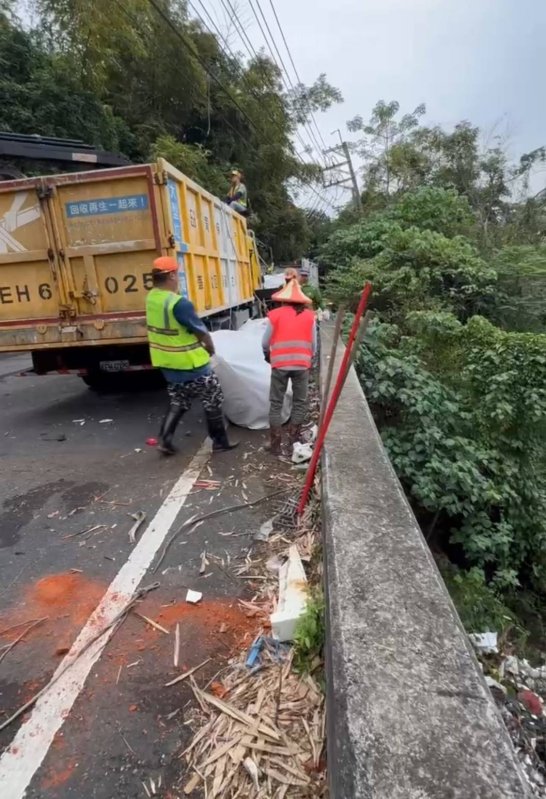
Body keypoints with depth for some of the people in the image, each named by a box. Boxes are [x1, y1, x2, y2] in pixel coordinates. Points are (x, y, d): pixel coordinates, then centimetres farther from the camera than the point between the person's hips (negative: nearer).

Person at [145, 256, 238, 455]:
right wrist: (211, 349, 0)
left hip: (167, 362, 8)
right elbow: (202, 332, -17)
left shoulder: (151, 298, 0)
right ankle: (219, 440, 18)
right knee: (213, 399, 8)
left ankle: (165, 439, 16)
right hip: (189, 363, -8)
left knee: (178, 401, 22)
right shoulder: (179, 304, -26)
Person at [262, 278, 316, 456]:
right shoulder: (309, 315, 6)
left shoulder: (275, 314, 2)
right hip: (302, 364, 1)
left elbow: (265, 342, 4)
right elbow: (313, 344, 7)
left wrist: (268, 356, 24)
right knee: (300, 403, 14)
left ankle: (276, 445, 12)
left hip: (280, 364, -1)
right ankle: (294, 441, 18)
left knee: (276, 404, 9)